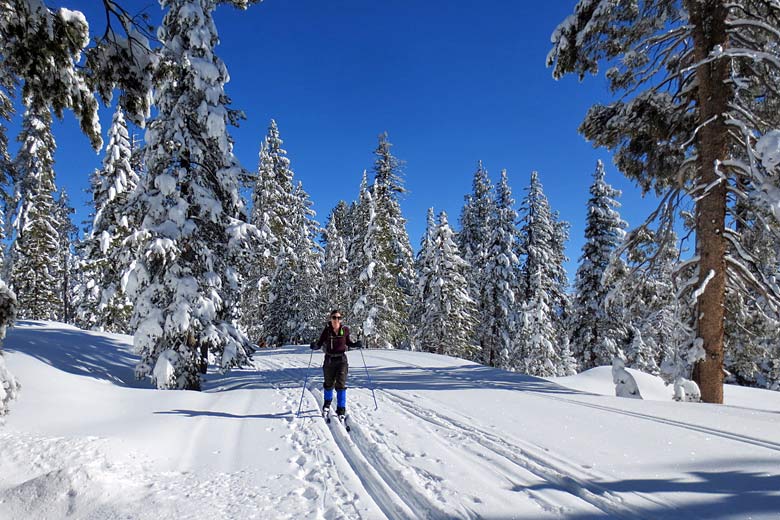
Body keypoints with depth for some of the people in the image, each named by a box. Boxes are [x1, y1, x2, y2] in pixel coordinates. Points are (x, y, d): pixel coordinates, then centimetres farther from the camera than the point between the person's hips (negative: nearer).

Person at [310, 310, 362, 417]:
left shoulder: (345, 330, -4)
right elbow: (320, 343, -2)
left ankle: (341, 408, 2)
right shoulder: (326, 330, -8)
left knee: (341, 385, -7)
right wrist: (315, 345, -23)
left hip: (341, 360, -1)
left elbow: (348, 342, 11)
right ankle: (327, 402, 44)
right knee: (329, 384, 17)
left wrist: (356, 344, -7)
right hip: (329, 360, 1)